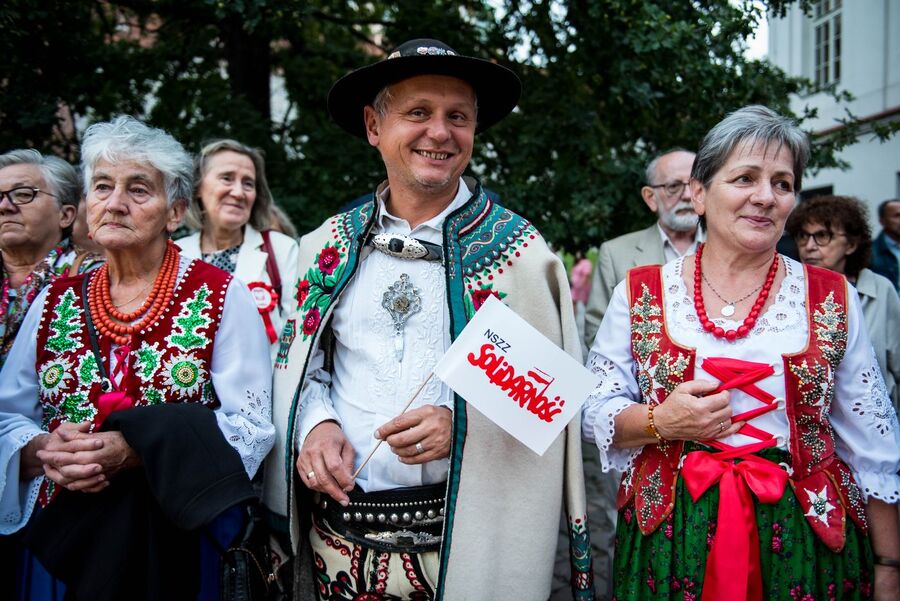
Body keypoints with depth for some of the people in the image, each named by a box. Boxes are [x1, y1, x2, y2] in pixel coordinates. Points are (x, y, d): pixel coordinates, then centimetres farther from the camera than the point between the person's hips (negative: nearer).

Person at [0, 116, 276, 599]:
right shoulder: (56, 301, 9)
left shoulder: (220, 295, -3)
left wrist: (132, 451, -19)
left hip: (175, 538, -2)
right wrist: (44, 451, -13)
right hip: (61, 531, 2)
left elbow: (249, 425, -9)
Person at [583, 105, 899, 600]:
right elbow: (595, 410, 2)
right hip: (668, 539, 0)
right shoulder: (640, 294, -1)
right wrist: (659, 422, -17)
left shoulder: (833, 299, 0)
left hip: (804, 544, 1)